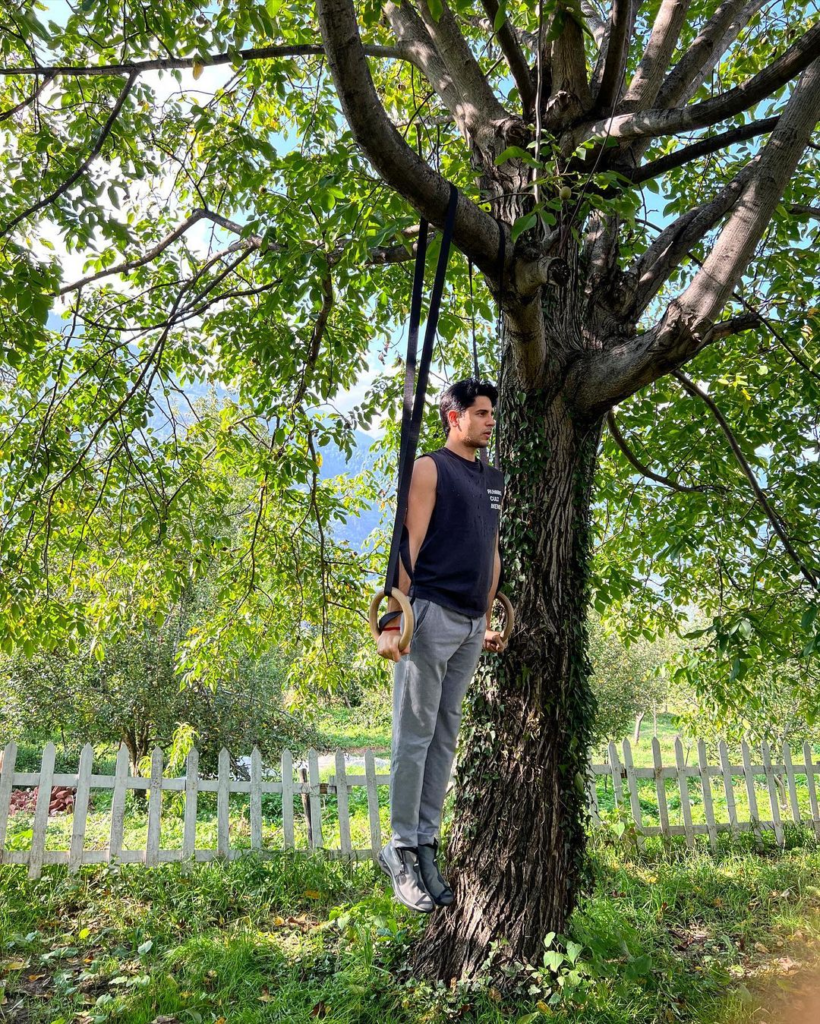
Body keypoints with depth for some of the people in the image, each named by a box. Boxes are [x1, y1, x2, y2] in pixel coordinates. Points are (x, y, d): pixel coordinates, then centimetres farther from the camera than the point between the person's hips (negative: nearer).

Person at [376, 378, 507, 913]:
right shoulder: (430, 467, -1)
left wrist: (489, 620, 18)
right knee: (415, 734, -1)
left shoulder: (494, 480, 20)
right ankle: (402, 849, 11)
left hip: (473, 623, 7)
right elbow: (410, 544, -9)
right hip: (432, 613, -7)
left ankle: (427, 841, 20)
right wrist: (393, 619, -15)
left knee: (446, 735, 10)